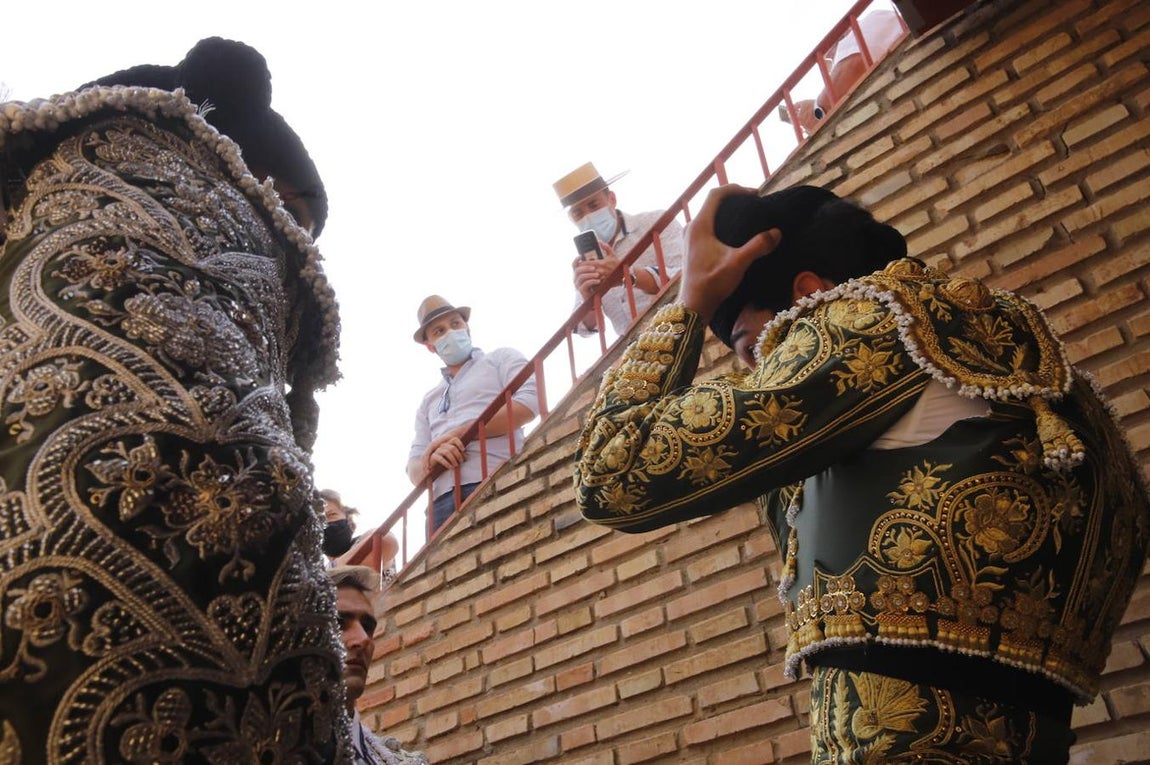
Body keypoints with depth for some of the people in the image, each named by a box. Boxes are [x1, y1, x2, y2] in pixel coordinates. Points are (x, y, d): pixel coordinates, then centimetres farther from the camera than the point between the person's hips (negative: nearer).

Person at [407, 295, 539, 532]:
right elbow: (415, 470, 22)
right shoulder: (428, 402, 31)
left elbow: (529, 403, -3)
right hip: (443, 502, 4)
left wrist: (460, 433, -4)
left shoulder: (502, 359, 19)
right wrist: (433, 460, -5)